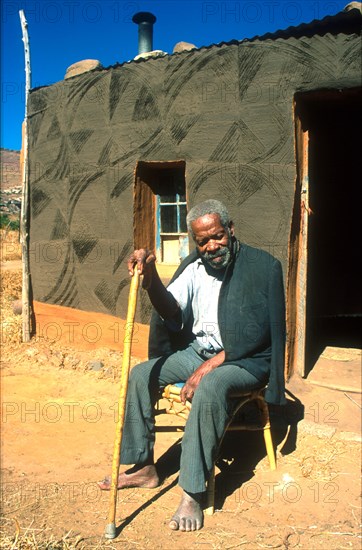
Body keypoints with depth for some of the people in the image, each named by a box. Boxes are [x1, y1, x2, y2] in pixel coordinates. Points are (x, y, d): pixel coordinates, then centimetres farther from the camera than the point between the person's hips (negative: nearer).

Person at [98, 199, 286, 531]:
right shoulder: (194, 267, 6)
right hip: (197, 350, 6)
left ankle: (193, 492, -26)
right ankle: (142, 467, 4)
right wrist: (151, 279, -28)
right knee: (141, 375, -9)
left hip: (246, 359, -6)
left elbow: (260, 333, -16)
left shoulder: (264, 267, -10)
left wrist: (211, 365, -22)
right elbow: (172, 311, -8)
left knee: (211, 387, -36)